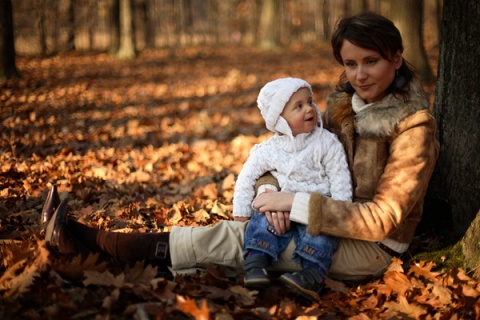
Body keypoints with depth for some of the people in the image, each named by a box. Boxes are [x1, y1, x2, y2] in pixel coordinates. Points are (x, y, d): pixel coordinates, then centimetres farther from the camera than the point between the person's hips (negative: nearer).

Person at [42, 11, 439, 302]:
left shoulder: (413, 127, -18)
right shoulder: (344, 103, 3)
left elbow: (382, 219, -24)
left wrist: (294, 203, -28)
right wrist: (270, 191, -22)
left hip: (373, 248, -6)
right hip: (337, 225, 6)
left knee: (223, 239, -17)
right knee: (231, 229, -10)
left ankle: (86, 239, -11)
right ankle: (81, 237, -6)